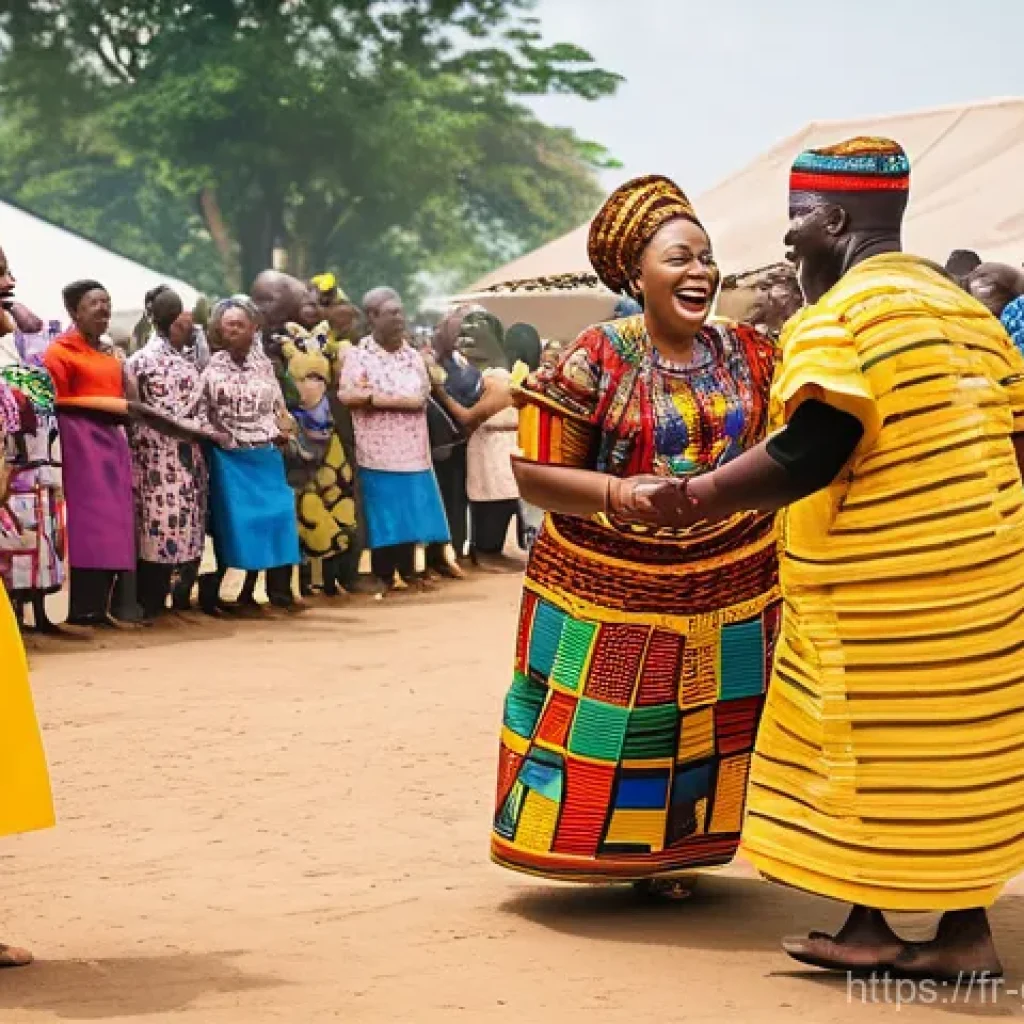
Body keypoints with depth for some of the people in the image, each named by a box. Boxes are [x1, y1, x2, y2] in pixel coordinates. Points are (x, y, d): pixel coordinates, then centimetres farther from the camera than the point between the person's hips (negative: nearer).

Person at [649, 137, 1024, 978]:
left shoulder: (845, 314, -13)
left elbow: (810, 452, -22)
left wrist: (703, 497, -14)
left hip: (882, 585, -9)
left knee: (870, 749, 2)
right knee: (954, 750, 12)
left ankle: (872, 925, 10)